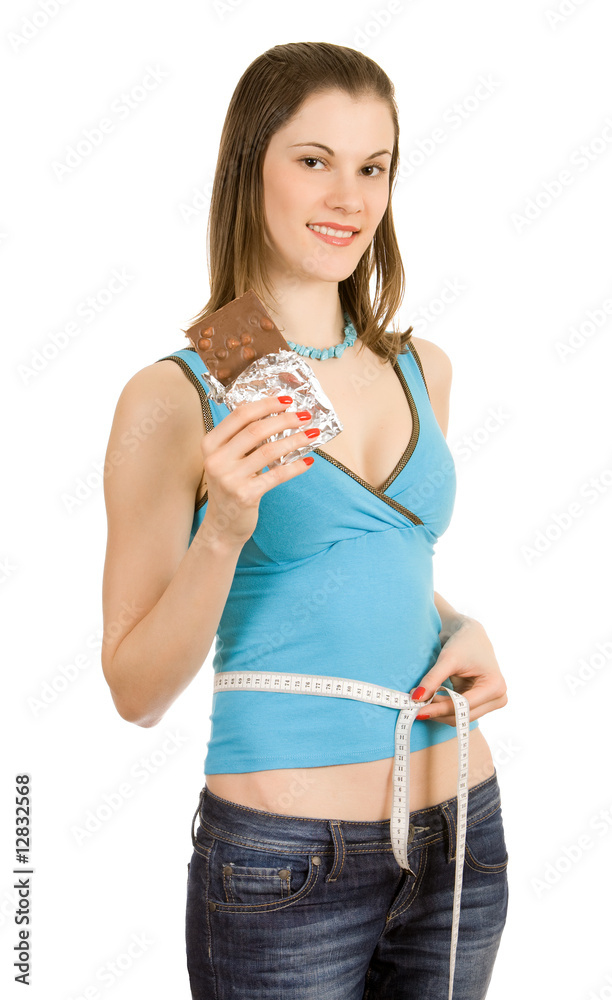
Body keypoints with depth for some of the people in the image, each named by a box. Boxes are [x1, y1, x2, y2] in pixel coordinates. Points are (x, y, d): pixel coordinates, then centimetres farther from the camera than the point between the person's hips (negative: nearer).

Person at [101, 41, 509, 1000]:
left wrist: (464, 631, 0)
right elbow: (137, 692, -10)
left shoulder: (421, 370, 5)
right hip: (283, 858, -5)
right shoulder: (176, 396, -11)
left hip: (461, 837, 5)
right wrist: (224, 531, -24)